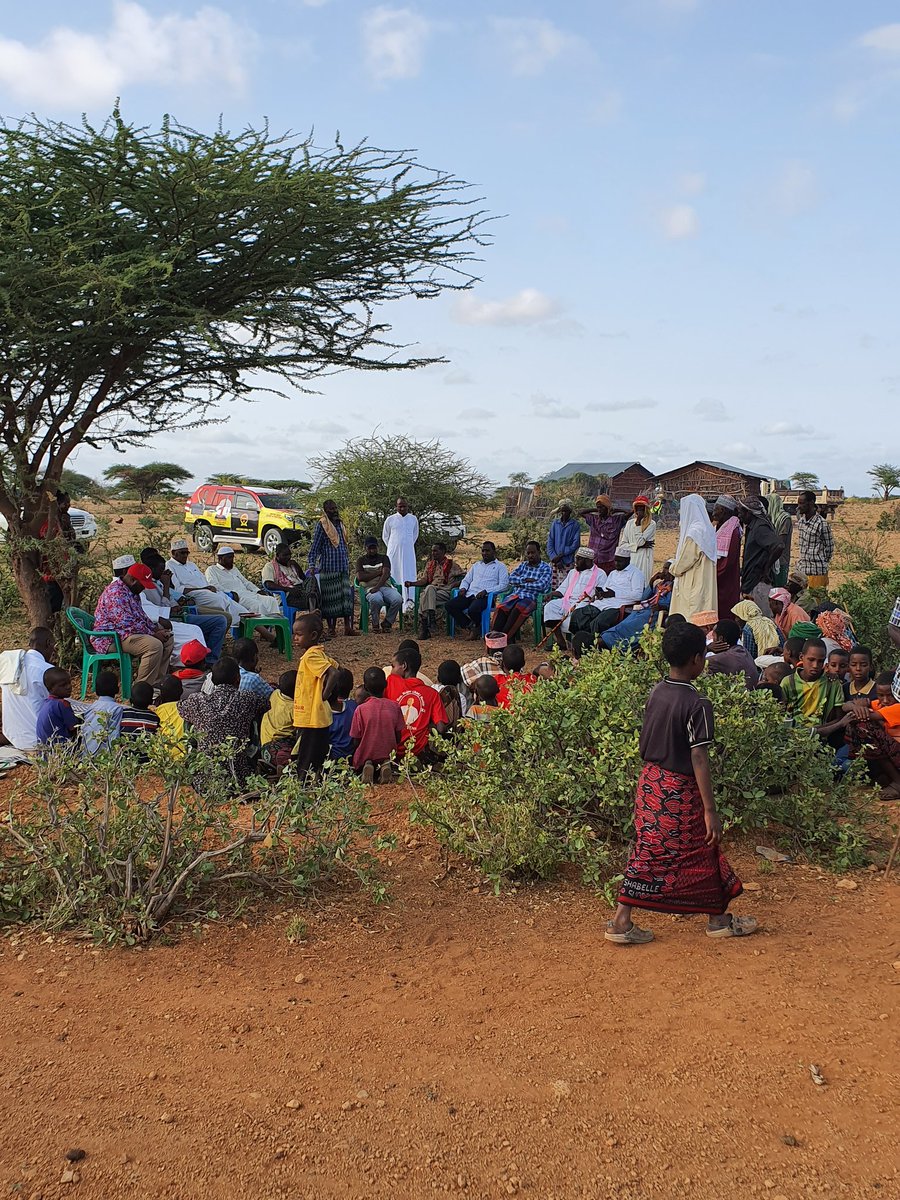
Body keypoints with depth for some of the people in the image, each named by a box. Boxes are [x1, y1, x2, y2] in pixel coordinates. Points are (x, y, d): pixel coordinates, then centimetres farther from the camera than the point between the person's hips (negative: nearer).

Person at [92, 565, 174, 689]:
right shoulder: (116, 593, -22)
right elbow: (127, 624, -26)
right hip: (111, 639, -11)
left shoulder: (132, 592, 13)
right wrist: (153, 634, -18)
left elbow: (141, 615, 22)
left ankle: (156, 683, 5)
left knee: (167, 638, 7)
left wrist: (156, 628, 5)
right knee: (154, 645, -29)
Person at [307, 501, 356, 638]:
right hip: (328, 567, -6)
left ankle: (348, 627, 1)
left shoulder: (340, 523, 15)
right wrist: (312, 565, -14)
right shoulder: (321, 525, -5)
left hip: (343, 567, 6)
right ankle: (331, 628, 7)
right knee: (330, 598, 0)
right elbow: (315, 546, -7)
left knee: (346, 596, 0)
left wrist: (348, 563, 20)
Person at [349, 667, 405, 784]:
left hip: (366, 757, -2)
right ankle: (386, 765, -5)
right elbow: (398, 738, -1)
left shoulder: (361, 709, -17)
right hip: (388, 755, 2)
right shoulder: (394, 706, -9)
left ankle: (367, 766, -7)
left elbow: (356, 741, -10)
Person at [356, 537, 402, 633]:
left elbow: (386, 574, -3)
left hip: (385, 586, 2)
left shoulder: (384, 558, 15)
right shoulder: (361, 560, 14)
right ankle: (374, 624, -12)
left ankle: (387, 623, -6)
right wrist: (378, 572, -3)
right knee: (376, 600, -40)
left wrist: (377, 587, -21)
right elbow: (360, 577, -2)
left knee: (398, 599, -30)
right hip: (369, 588, -2)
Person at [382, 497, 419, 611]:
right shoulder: (390, 519, 2)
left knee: (408, 576, -9)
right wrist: (392, 547, 10)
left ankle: (408, 602, -17)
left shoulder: (413, 519, 6)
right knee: (394, 577, 1)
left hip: (409, 552, 1)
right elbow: (385, 536, 13)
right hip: (394, 553, -1)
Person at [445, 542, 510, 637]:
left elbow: (503, 585, -3)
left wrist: (486, 591, -15)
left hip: (485, 596, -6)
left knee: (473, 610, -37)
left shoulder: (500, 566, 10)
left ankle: (478, 627, -1)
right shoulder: (476, 565, 28)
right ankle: (470, 626, -5)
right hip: (469, 595, 6)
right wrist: (463, 588, 2)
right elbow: (466, 580, 28)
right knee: (450, 605, -19)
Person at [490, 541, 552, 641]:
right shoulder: (523, 565, 24)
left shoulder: (546, 568, 8)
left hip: (532, 598, -4)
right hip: (515, 595, 4)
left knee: (519, 608, -39)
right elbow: (511, 577, 9)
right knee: (501, 607, -30)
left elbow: (541, 585, -8)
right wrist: (526, 580, -6)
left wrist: (521, 583, 0)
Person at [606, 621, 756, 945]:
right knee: (701, 854, 11)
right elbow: (699, 759, -21)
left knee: (648, 852, 11)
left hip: (650, 782, 7)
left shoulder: (656, 693, 2)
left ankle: (621, 921, 11)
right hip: (680, 792, -7)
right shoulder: (697, 704, -19)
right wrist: (710, 811, -18)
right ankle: (718, 919, 28)